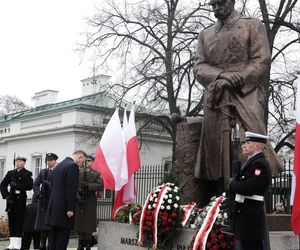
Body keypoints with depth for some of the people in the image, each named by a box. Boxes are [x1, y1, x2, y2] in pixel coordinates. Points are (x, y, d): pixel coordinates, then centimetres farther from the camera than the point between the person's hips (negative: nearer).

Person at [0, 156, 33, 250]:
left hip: (21, 200, -5)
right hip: (11, 200, 5)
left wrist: (16, 185, -14)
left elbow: (29, 186, -11)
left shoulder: (27, 174, 1)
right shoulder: (10, 173, 15)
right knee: (11, 221, 5)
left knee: (19, 222, -4)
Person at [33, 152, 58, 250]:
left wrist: (49, 184, -16)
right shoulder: (43, 172, 14)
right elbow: (35, 184, 14)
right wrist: (38, 194, 0)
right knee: (43, 223, 5)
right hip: (44, 201, 4)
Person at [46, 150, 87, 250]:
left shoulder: (58, 165, 16)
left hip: (53, 207, 9)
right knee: (62, 238, -4)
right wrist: (70, 209, -18)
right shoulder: (73, 166, -12)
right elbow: (71, 189, -18)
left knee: (53, 238, 10)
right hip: (63, 209, -9)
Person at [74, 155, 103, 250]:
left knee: (88, 223, 0)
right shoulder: (78, 171, 10)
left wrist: (88, 185, -18)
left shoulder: (96, 173, 3)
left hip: (90, 202, -2)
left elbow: (100, 186, -10)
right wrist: (77, 194, -12)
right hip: (79, 200, 2)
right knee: (79, 222, 4)